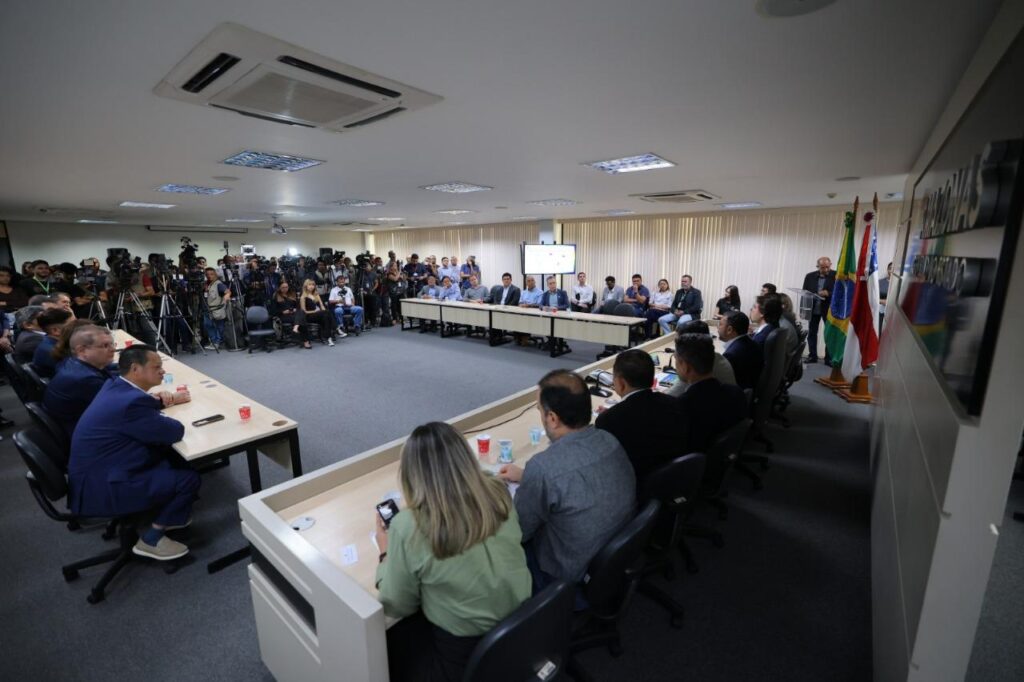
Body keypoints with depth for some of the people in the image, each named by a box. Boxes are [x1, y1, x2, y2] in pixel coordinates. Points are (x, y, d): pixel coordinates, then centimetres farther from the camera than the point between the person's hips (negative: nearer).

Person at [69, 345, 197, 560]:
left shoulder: (115, 386, 2)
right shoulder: (132, 401, -29)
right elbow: (175, 432, -18)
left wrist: (162, 402, 9)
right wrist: (162, 419, 1)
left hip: (96, 472, 10)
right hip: (100, 488, -10)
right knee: (189, 479, -11)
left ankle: (165, 515, 27)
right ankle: (151, 539, 8)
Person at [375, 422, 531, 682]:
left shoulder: (409, 527, -26)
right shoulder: (499, 495, -13)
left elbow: (398, 607, -9)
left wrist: (386, 553, 5)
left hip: (463, 656, -4)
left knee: (385, 643, 23)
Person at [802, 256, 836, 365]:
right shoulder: (810, 276, 1)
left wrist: (829, 294, -25)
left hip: (830, 309, -3)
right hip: (813, 308, 3)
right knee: (811, 333, 8)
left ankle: (829, 358, 8)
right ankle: (812, 356, 19)